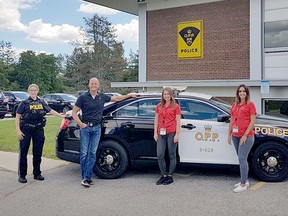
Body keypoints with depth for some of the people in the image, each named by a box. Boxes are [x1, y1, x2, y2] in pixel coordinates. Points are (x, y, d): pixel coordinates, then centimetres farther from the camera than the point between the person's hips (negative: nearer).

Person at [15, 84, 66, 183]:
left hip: (38, 130, 4)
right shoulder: (24, 103, -3)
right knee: (23, 153, 0)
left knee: (38, 153, 10)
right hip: (26, 130, -4)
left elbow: (50, 111, 20)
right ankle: (22, 175, 8)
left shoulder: (41, 102, 9)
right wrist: (18, 130, -11)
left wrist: (61, 115, 20)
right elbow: (18, 116, -4)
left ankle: (37, 174, 21)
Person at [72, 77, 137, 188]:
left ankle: (87, 177, 6)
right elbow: (74, 112, 1)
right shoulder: (83, 97, 0)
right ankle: (85, 177, 5)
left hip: (97, 128, 3)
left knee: (92, 153, 2)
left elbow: (116, 98, 24)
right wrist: (80, 123, -12)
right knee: (84, 153, -2)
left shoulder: (102, 97, 10)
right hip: (85, 127, -3)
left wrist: (130, 95, 27)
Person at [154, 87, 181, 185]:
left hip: (171, 133, -4)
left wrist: (177, 134, -7)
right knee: (160, 155, 0)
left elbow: (178, 121, 0)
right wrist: (155, 133, 7)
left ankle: (170, 176, 11)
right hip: (161, 134, 4)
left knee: (172, 155, 2)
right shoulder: (159, 106, 15)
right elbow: (156, 120, 15)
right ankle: (164, 175, 14)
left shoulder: (175, 106, 4)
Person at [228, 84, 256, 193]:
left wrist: (245, 135, -13)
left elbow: (253, 121, -8)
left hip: (246, 136, -6)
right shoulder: (234, 105, 15)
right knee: (241, 159, 12)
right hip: (235, 136, 6)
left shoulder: (250, 104, -3)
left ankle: (243, 185, -5)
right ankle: (245, 181, 23)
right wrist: (229, 134, 13)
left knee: (242, 159, -9)